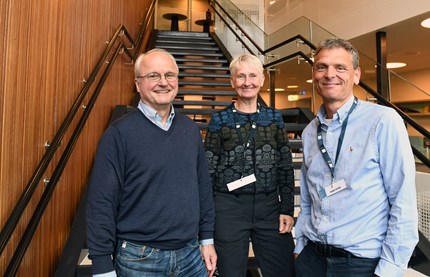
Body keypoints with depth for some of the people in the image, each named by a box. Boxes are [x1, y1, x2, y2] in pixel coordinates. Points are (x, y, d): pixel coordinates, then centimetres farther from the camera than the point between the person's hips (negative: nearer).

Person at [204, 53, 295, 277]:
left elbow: (286, 168, 6)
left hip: (270, 206, 2)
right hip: (229, 207, -2)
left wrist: (287, 210, 2)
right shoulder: (220, 120, -1)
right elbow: (208, 171, -1)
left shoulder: (274, 117, 6)